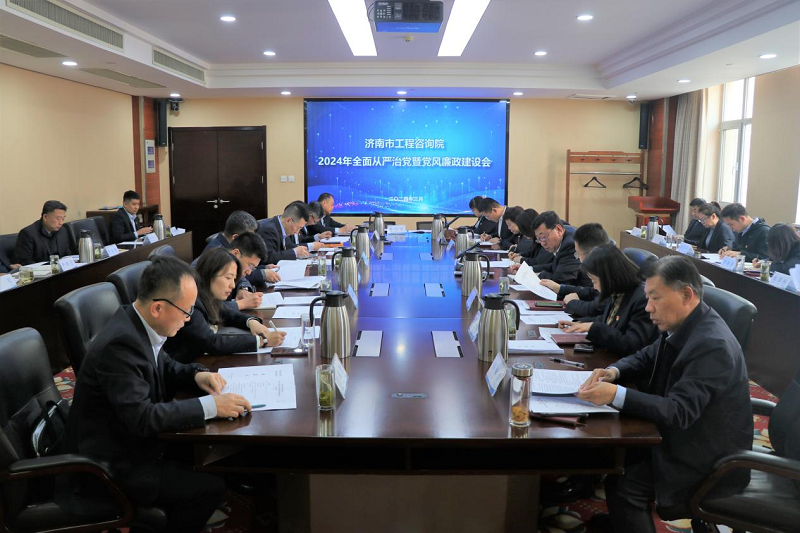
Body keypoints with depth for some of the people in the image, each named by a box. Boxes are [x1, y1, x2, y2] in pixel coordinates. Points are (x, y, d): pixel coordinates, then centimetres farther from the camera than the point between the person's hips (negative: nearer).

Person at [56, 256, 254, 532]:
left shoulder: (137, 324, -2)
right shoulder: (119, 343, -29)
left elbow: (163, 367, 16)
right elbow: (142, 418, -32)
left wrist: (195, 374, -4)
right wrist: (210, 405, -28)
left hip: (128, 440, 9)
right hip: (107, 469, -9)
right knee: (209, 487, -13)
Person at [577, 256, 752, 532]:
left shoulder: (712, 346, -28)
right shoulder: (681, 325, 0)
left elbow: (679, 412, -32)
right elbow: (645, 358, 13)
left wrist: (617, 395, -39)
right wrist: (613, 372, -8)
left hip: (710, 460, -9)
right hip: (681, 434, 9)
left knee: (624, 485, -20)